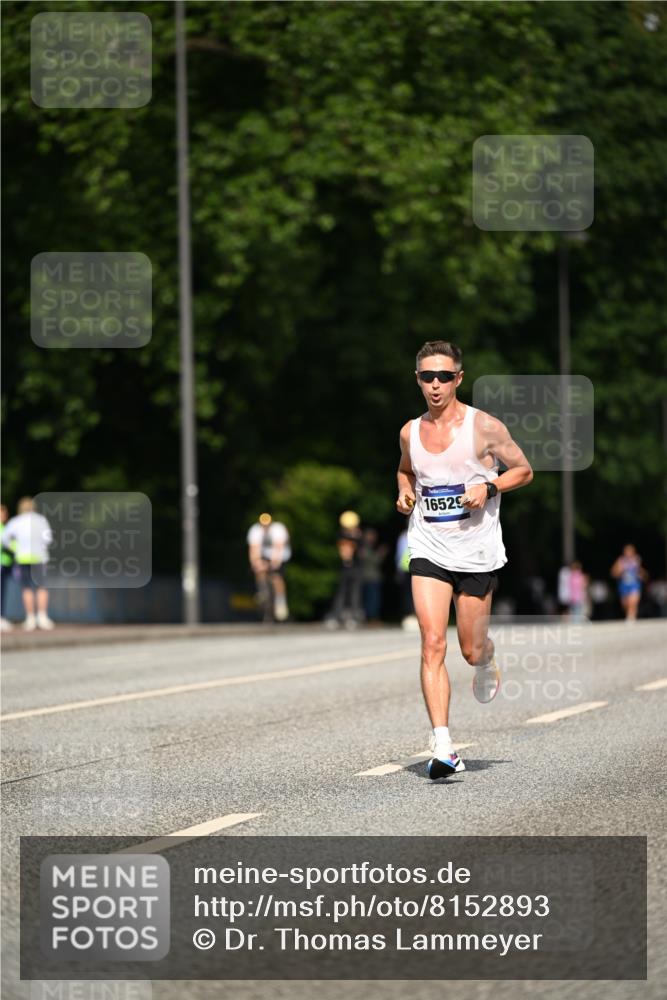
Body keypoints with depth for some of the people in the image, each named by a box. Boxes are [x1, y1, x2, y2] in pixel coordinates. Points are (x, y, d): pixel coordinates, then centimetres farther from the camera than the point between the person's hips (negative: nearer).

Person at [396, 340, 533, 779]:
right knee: (432, 644, -14)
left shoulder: (484, 426, -6)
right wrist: (405, 492, 3)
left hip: (477, 552, -2)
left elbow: (524, 470, 3)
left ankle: (487, 660, 47)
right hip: (429, 551, 2)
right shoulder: (411, 432, 5)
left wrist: (488, 488, -14)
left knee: (471, 649, 6)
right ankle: (443, 745, -17)